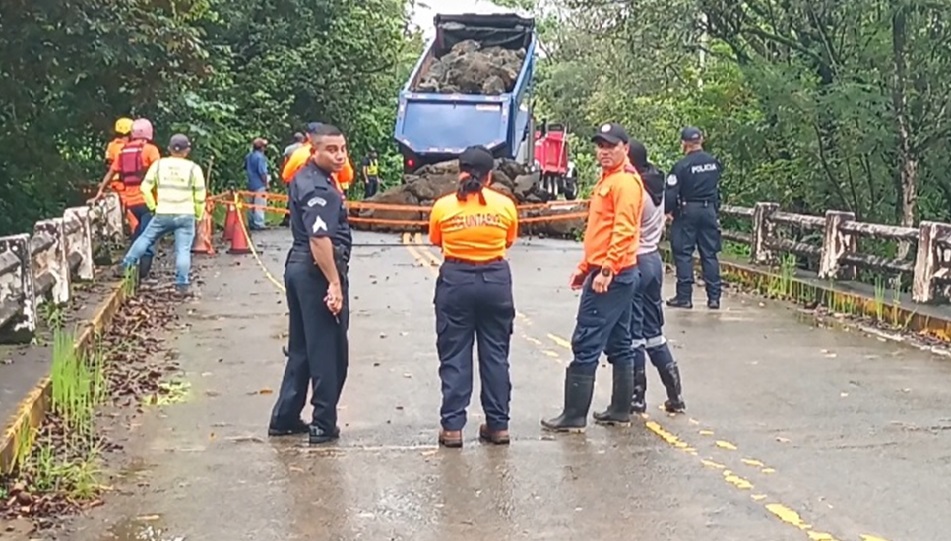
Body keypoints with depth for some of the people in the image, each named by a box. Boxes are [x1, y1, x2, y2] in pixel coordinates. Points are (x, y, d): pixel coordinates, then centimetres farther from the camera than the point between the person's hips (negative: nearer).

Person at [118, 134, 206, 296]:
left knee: (145, 238, 18)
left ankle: (126, 264, 22)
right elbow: (200, 196, -1)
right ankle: (181, 285, -3)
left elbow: (145, 188, 4)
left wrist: (153, 206, 15)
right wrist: (198, 215, 12)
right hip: (185, 215, -1)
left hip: (163, 214, 2)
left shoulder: (159, 164, 3)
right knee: (183, 249, -1)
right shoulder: (193, 168, -2)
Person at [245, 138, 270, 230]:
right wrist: (266, 183, -12)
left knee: (251, 204, 12)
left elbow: (245, 169, 18)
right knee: (259, 205, -5)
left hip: (250, 184, 8)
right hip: (259, 184, -8)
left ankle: (251, 224, 16)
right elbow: (262, 172, -18)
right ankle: (258, 224, -5)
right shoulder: (260, 157, -16)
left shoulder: (248, 156, 10)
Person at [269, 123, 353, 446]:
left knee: (300, 347, 16)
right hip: (318, 272, -10)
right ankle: (323, 424, 7)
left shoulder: (303, 179, 13)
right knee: (329, 352, 0)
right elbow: (320, 238, -28)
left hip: (297, 266, 10)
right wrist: (334, 284, -28)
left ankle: (285, 418, 22)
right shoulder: (319, 189, -19)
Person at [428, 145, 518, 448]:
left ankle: (452, 427, 5)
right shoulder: (505, 206, -3)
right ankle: (498, 425, 15)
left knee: (454, 356, 6)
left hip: (455, 281, -1)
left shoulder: (443, 206, -5)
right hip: (495, 280, 1)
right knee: (495, 355, 10)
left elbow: (436, 241, 9)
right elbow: (509, 242, 8)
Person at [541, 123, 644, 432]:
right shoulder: (607, 180, 18)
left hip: (612, 276, -11)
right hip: (610, 275, 11)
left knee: (585, 346, -8)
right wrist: (585, 267, 21)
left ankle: (574, 417, -5)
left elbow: (623, 230, -22)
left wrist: (606, 270, -25)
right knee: (618, 345, 13)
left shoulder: (625, 181, -13)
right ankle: (621, 411, 19)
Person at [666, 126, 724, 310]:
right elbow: (718, 190, 11)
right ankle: (714, 297, 8)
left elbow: (671, 194, -14)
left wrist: (666, 212, -2)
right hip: (710, 211, 5)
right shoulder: (714, 163, 3)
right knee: (709, 254, 9)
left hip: (687, 212, -5)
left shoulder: (682, 166, -13)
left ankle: (684, 296, 0)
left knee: (683, 253, 2)